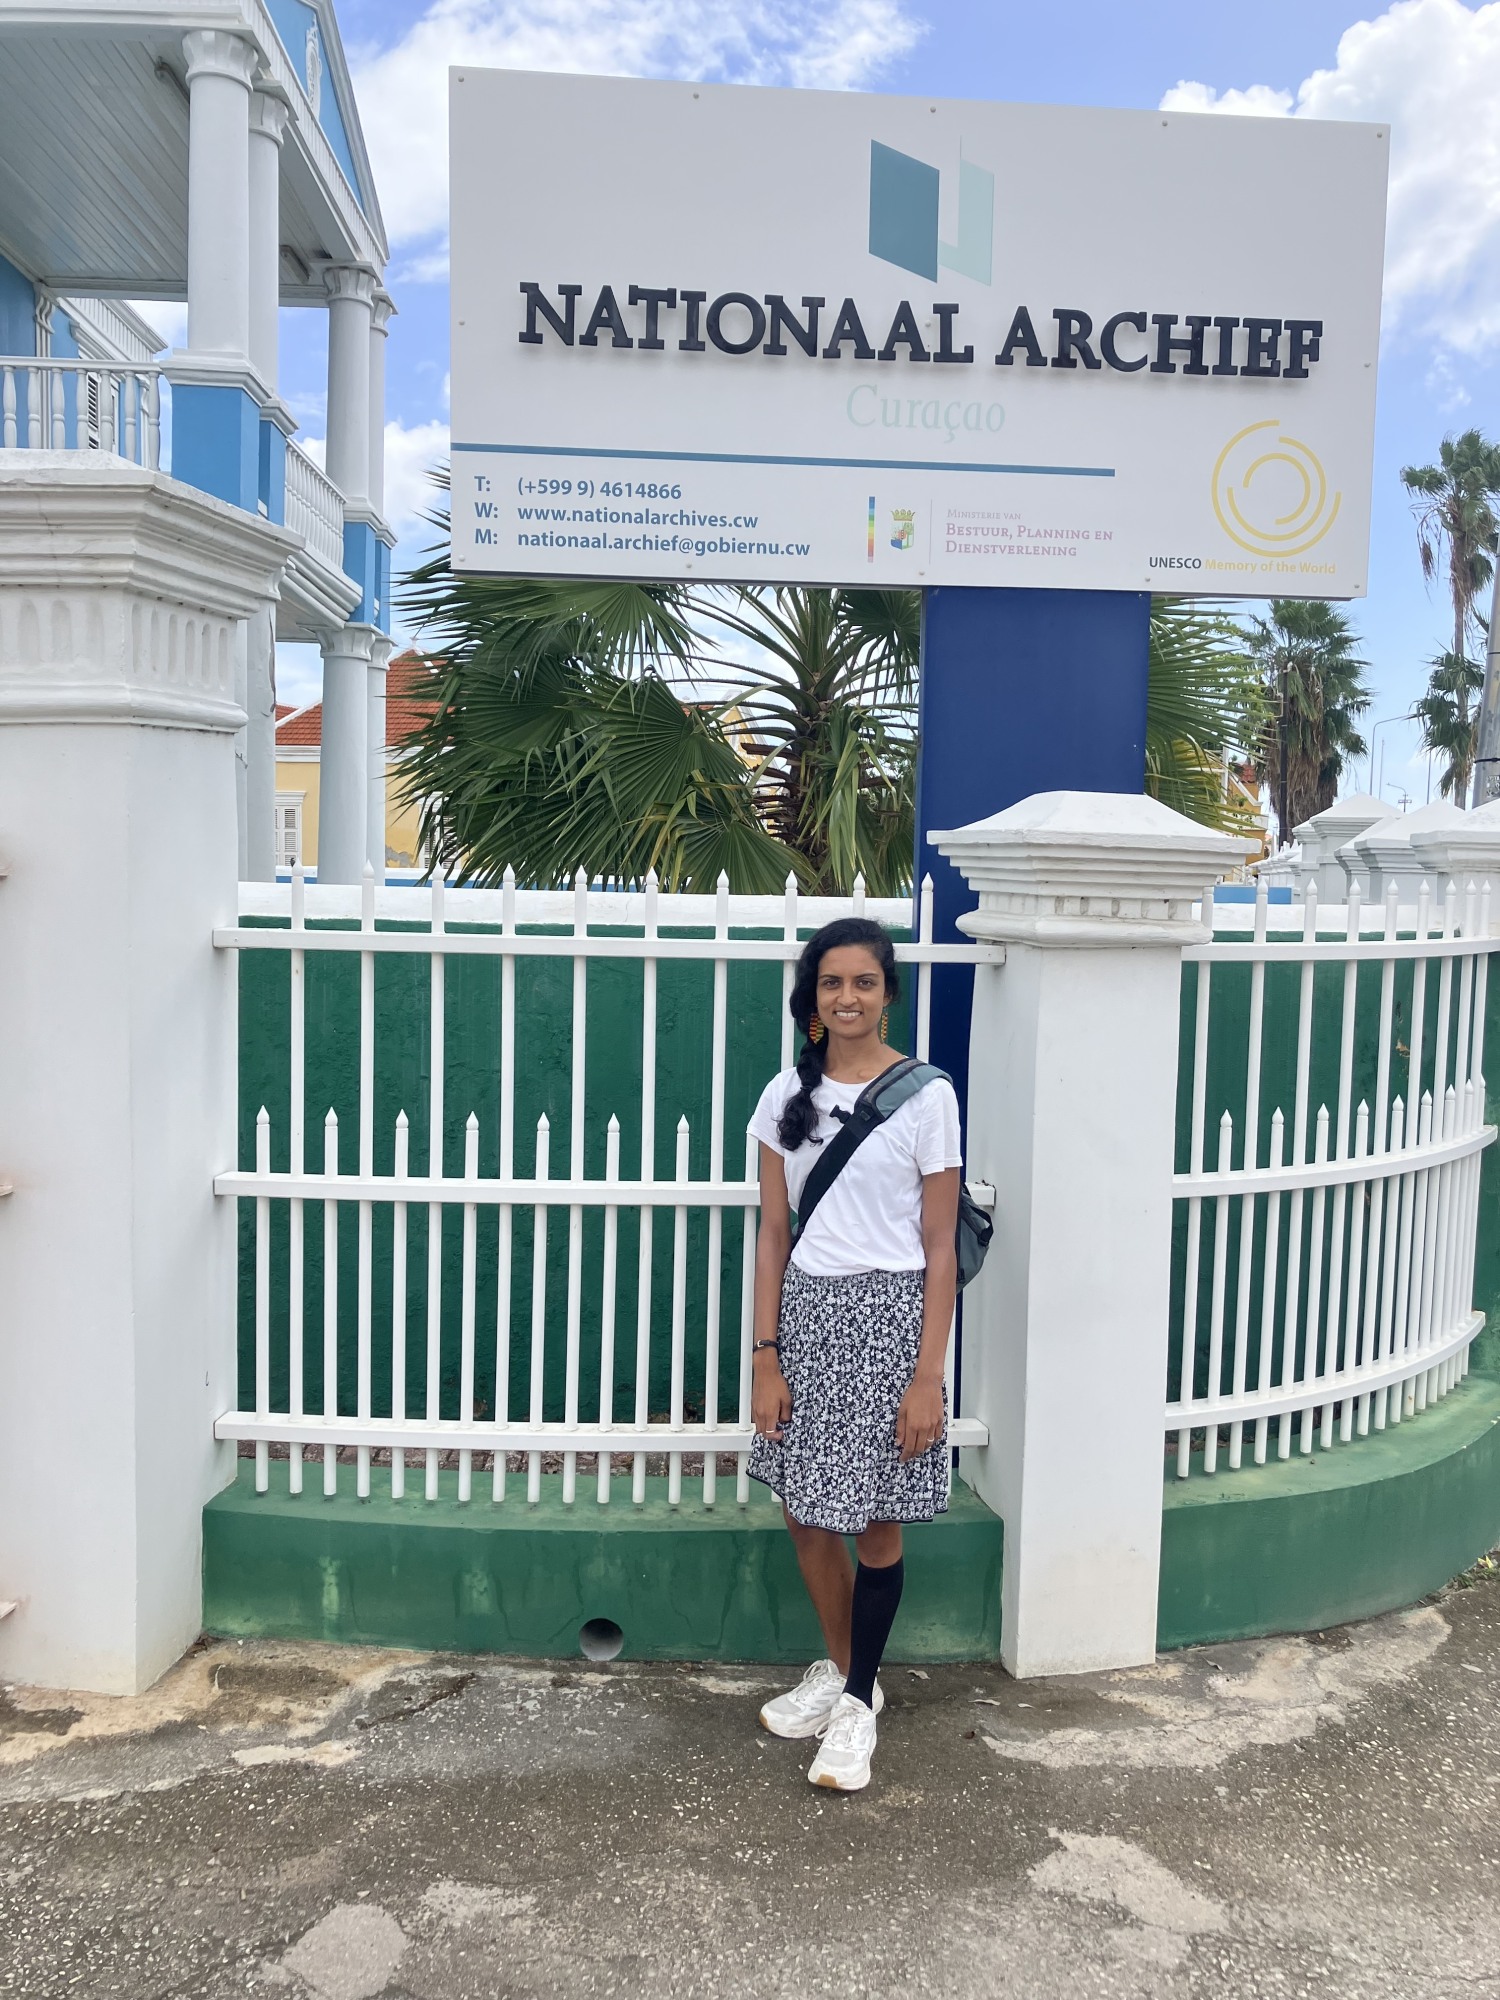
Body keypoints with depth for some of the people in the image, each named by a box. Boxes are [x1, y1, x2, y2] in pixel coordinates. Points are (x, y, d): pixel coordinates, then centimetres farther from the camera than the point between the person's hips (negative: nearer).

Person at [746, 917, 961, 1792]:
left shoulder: (926, 1096, -7)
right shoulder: (788, 1095, 4)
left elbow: (940, 1248, -6)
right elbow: (773, 1235, 5)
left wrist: (929, 1376, -11)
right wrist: (765, 1358, 0)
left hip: (890, 1315, -4)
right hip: (807, 1311, 4)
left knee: (877, 1521, 5)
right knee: (807, 1515, 12)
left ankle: (858, 1702, 25)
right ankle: (841, 1668, 36)